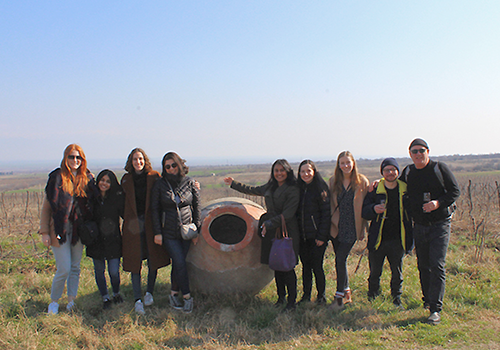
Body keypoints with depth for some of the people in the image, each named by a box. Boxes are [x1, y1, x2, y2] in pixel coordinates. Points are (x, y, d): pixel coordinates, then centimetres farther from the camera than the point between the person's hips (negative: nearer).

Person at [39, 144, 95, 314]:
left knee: (75, 267, 9)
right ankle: (54, 301, 17)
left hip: (79, 229, 3)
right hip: (60, 229, -3)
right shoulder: (57, 178, -5)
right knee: (64, 269, -4)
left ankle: (71, 301, 22)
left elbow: (91, 204, 11)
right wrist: (44, 232, -8)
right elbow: (46, 206, -3)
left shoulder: (87, 179, 4)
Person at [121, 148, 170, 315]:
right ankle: (138, 299, 4)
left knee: (153, 259, 4)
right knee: (135, 261, -1)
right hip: (133, 224, 1)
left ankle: (149, 292, 24)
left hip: (151, 223, -1)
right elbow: (123, 203, 13)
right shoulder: (126, 180, 7)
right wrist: (128, 219, 4)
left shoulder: (154, 177, 1)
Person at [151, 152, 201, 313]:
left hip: (186, 229, 1)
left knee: (179, 263, 4)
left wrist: (197, 229, 2)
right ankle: (187, 297, 3)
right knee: (180, 263, -8)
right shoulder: (160, 184, 0)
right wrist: (157, 232, -2)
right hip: (169, 232, -1)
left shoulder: (189, 183, 2)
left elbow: (197, 206, 7)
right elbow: (155, 209, 2)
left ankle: (174, 293, 22)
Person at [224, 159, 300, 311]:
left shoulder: (293, 190, -9)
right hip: (271, 232, 6)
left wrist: (270, 224, -19)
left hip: (286, 232, -6)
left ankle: (291, 301, 10)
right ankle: (281, 297, 26)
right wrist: (234, 184, 36)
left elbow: (287, 214, -15)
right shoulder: (270, 187, 13)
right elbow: (253, 190, 29)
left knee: (287, 268, -3)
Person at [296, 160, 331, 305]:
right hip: (302, 236, 5)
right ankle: (306, 295, 23)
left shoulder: (321, 188, -8)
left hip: (317, 236, -5)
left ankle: (321, 296, 17)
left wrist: (322, 236, -13)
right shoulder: (299, 188, 8)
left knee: (317, 266, 0)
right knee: (306, 265, 11)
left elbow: (326, 213, -9)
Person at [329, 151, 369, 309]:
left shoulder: (362, 182, -2)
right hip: (336, 226, 4)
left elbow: (365, 206, 1)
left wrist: (363, 229, 0)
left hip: (352, 227, -3)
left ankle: (339, 295, 4)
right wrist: (330, 221, 4)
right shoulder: (333, 181, 6)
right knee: (340, 259, 10)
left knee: (340, 259, -9)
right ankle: (346, 292, 27)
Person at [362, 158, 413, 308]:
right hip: (377, 239, -1)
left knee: (397, 272, 9)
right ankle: (371, 297, 30)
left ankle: (396, 297, 29)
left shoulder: (406, 190, 2)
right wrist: (373, 209, -22)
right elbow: (364, 211, 1)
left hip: (398, 239, 1)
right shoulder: (375, 190, -2)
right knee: (375, 272, 9)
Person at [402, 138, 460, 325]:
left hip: (440, 225, -4)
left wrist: (439, 203, -19)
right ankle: (428, 300, 30)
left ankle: (435, 309, -7)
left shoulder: (440, 168, -5)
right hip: (419, 226, 4)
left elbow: (455, 191, -4)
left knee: (437, 266, -10)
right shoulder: (408, 172, 7)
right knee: (423, 266, 12)